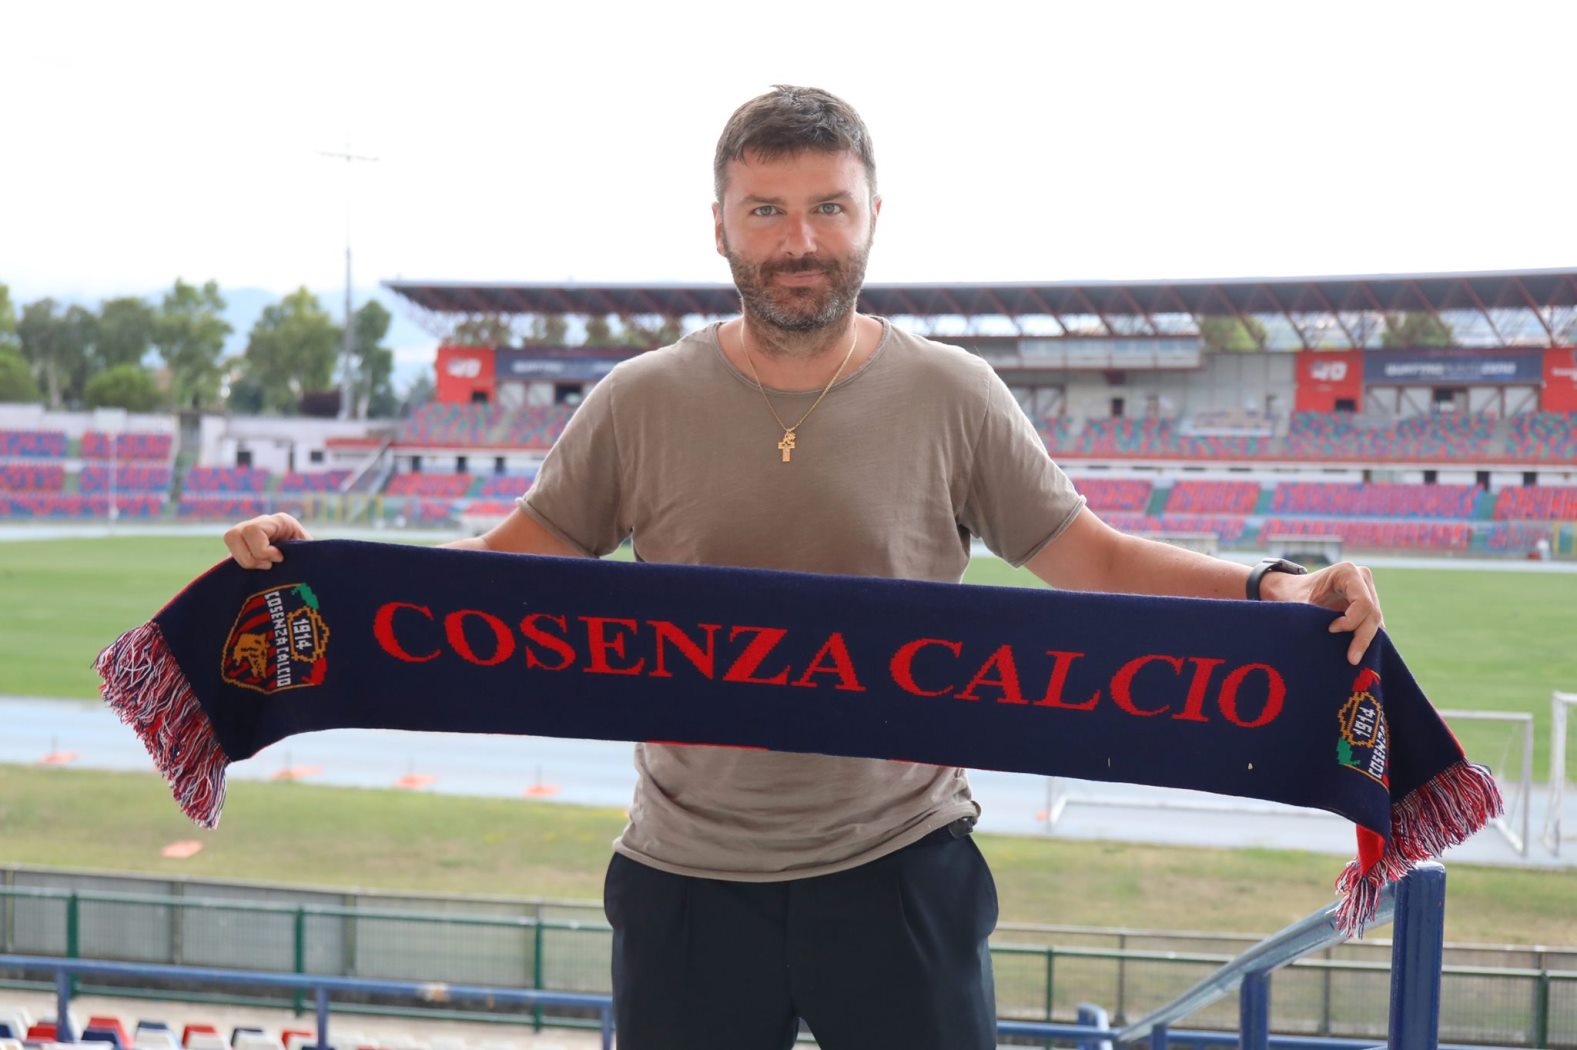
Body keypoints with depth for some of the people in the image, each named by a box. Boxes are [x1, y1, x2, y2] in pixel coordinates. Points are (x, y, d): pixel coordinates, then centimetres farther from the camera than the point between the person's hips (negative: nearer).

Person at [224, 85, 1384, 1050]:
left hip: (900, 871, -1)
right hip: (686, 883, 1)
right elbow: (509, 566, 4)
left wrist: (1268, 588, -14)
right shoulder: (642, 403, -1)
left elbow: (1093, 558, 1)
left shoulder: (953, 398, -2)